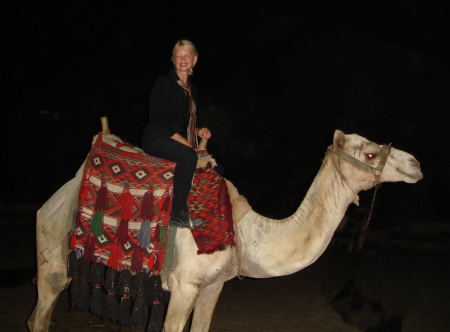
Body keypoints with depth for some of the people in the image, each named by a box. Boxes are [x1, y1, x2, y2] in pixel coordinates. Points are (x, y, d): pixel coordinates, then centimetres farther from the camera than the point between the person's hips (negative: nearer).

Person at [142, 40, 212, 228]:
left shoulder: (192, 87, 15)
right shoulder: (164, 83, -8)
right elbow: (157, 120, -15)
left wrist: (198, 131, 2)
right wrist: (184, 141, -17)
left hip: (178, 139, 8)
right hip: (156, 139, -8)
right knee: (188, 156, -34)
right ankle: (177, 215, -31)